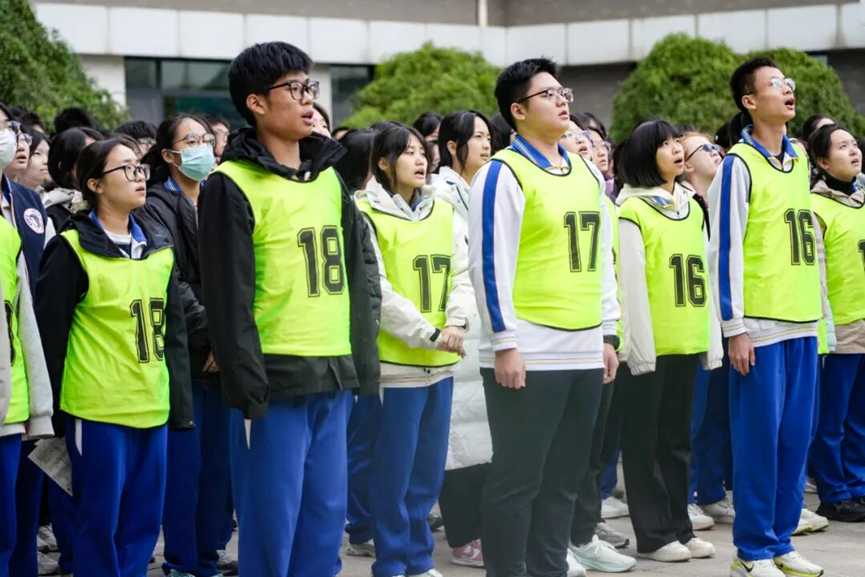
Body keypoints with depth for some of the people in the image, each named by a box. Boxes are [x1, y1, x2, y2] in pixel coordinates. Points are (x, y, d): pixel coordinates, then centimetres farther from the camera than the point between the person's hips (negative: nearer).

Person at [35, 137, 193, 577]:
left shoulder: (159, 248, 13)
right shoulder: (74, 250, -6)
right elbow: (49, 334, -6)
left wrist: (181, 403, 13)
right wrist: (52, 411, -7)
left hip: (153, 409, 6)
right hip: (97, 410, -6)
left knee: (144, 521, 10)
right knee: (100, 520, 0)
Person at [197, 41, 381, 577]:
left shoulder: (329, 177, 13)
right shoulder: (233, 186, -8)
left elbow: (361, 272, 16)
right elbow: (227, 296, -11)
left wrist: (364, 359, 10)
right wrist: (246, 385, -15)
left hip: (334, 376, 6)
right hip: (276, 379, -6)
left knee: (327, 517, 10)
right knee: (272, 523, -2)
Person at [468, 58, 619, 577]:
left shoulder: (587, 174, 15)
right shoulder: (504, 173, -7)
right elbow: (490, 263, -12)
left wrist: (609, 334, 17)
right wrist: (505, 343, -15)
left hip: (585, 353, 7)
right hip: (530, 354, -7)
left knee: (564, 479, 12)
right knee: (518, 480, -2)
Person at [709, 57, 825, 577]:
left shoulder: (799, 160, 12)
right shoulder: (739, 165, -8)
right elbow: (725, 251, -10)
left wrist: (819, 310, 17)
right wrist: (734, 327, -13)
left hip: (803, 323, 6)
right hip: (760, 327, -6)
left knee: (796, 437, 8)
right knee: (759, 437, -2)